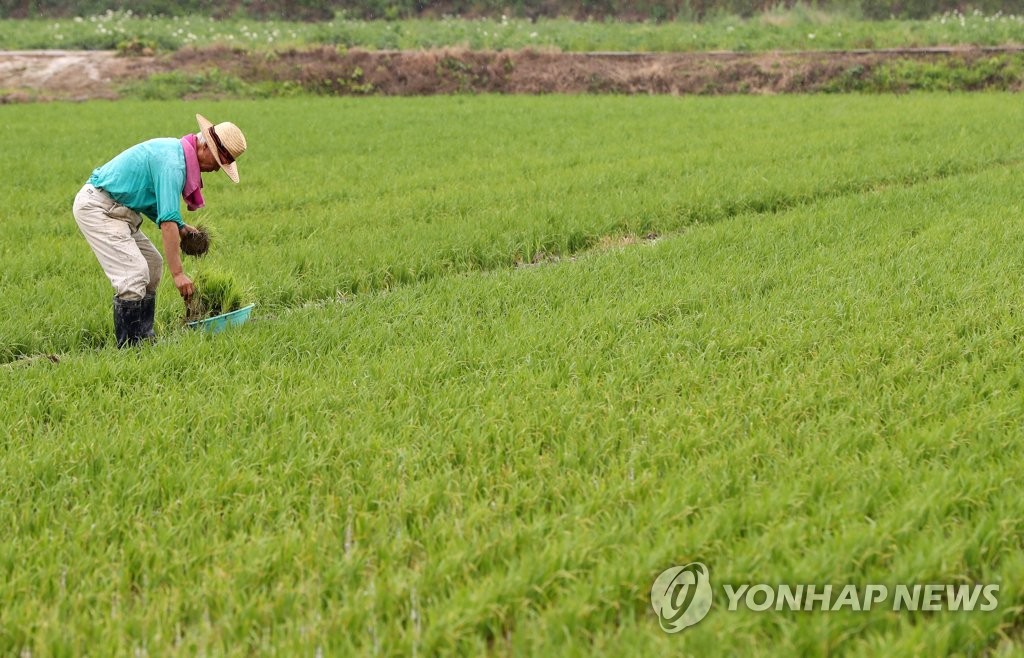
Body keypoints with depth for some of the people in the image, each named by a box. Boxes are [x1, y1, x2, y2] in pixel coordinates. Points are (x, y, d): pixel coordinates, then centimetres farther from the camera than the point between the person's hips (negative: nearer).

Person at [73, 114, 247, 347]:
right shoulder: (172, 162, -23)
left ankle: (144, 338, 12)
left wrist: (181, 229, 6)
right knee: (134, 273, -17)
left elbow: (153, 202, 19)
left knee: (152, 264, 12)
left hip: (117, 209, 11)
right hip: (96, 208, -11)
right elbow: (168, 221, -29)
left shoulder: (176, 151, 9)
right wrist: (178, 273, -29)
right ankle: (129, 347, -14)